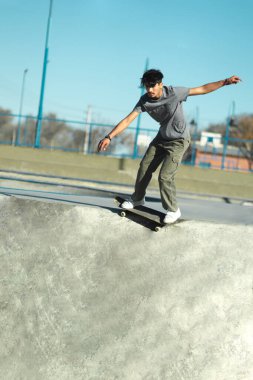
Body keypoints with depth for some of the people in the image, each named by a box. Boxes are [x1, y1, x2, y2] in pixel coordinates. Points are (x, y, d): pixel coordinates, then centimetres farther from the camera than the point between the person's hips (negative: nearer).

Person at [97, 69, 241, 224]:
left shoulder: (174, 93, -27)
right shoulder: (145, 100, -16)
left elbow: (202, 89, -19)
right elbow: (127, 120, -19)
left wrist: (225, 82, -22)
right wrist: (109, 137, -28)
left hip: (179, 140, -5)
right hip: (162, 137, 5)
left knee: (165, 176, -14)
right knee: (145, 167, 9)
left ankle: (173, 210, 5)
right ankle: (138, 198, 33)